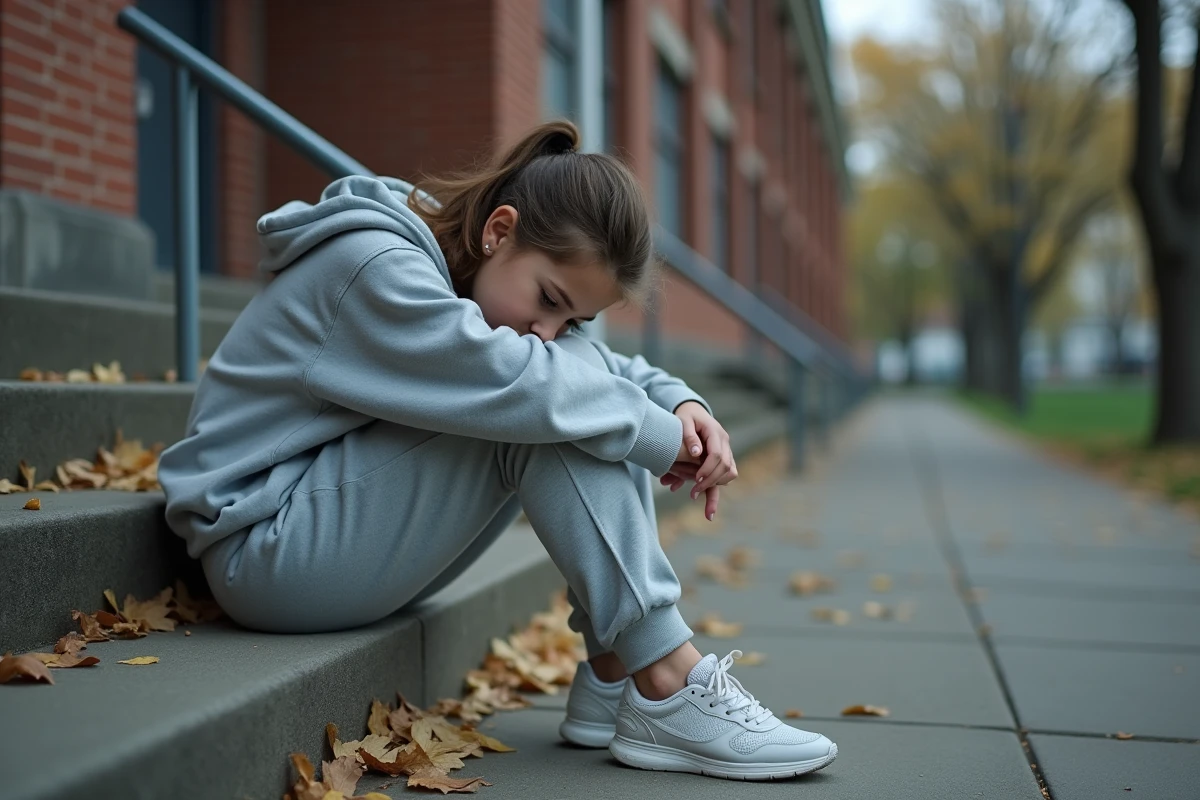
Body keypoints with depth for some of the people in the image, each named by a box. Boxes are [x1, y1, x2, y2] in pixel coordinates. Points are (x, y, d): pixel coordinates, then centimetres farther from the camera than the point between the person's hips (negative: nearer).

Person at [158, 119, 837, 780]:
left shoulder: (458, 271, 7)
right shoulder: (374, 267, -22)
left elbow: (596, 363, 6)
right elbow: (513, 382, -34)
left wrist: (682, 405, -13)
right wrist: (656, 435, -20)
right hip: (264, 551, -9)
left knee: (583, 381, -4)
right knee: (546, 405, -24)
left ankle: (613, 676, -8)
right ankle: (668, 688, -23)